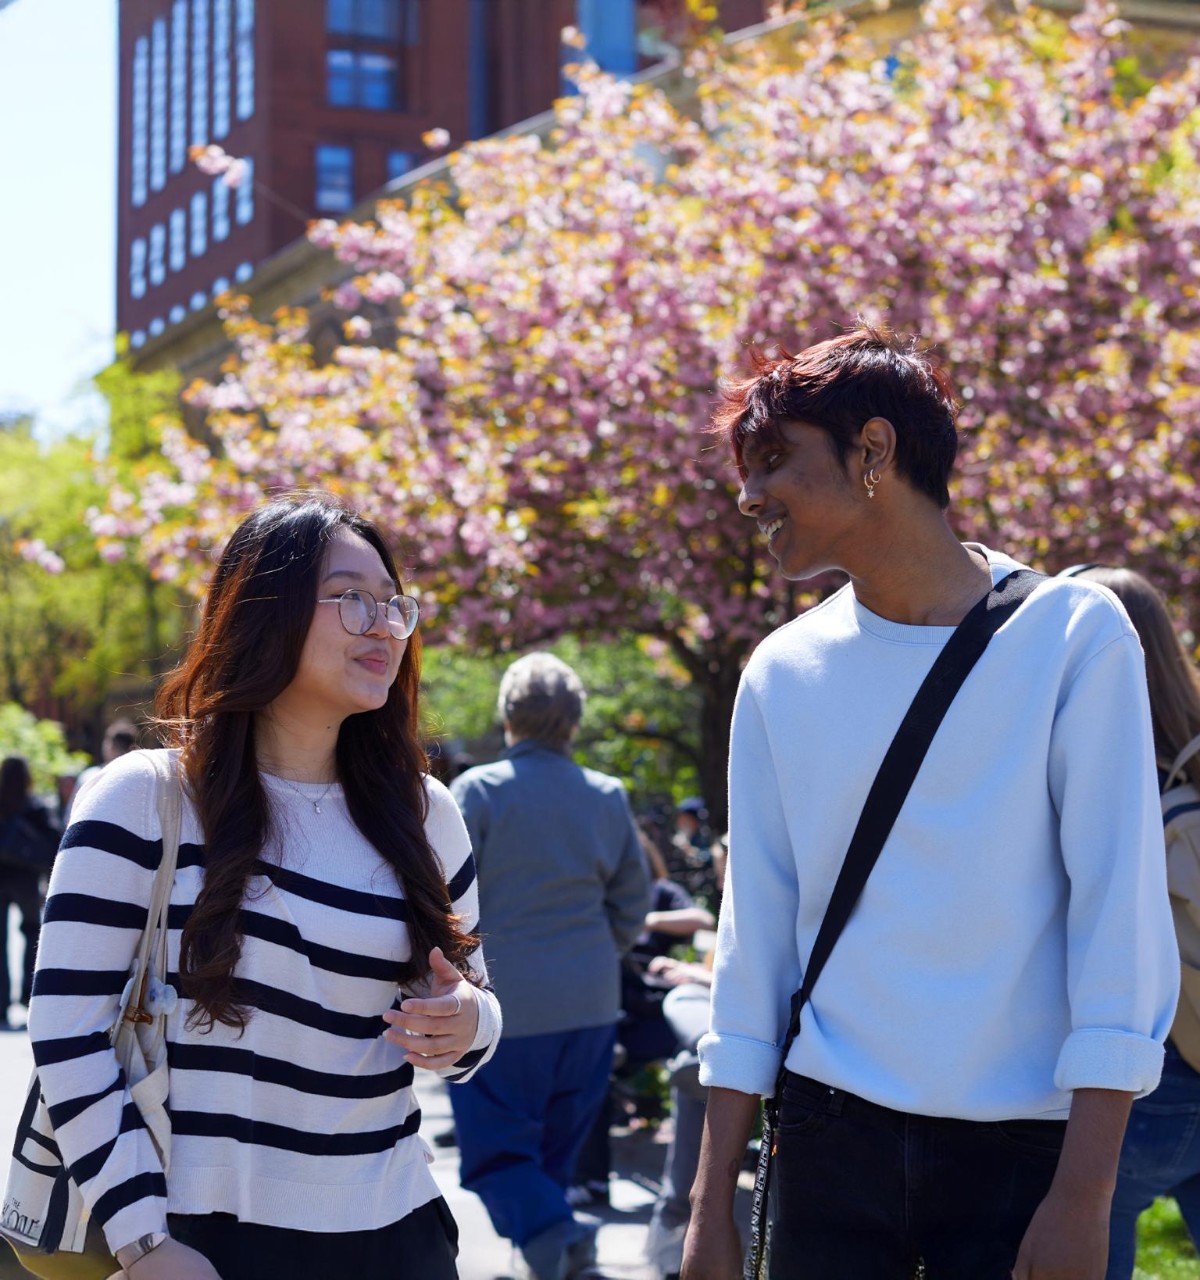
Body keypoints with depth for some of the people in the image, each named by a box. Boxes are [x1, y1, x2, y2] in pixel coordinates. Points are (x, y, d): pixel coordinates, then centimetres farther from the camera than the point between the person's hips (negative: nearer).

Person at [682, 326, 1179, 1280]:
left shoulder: (1075, 635, -6)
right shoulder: (783, 672, 3)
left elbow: (1120, 911, -9)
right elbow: (756, 931, 5)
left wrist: (1085, 1196, -13)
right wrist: (714, 1201, 4)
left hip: (1025, 1147, -2)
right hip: (831, 1135, 3)